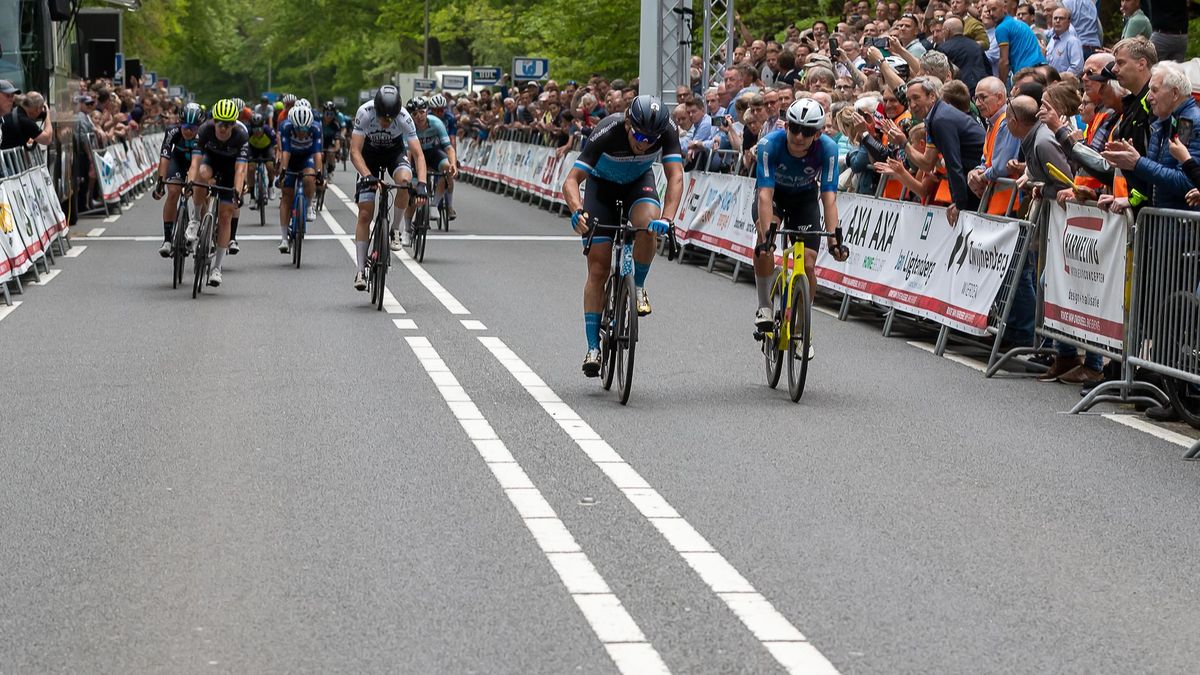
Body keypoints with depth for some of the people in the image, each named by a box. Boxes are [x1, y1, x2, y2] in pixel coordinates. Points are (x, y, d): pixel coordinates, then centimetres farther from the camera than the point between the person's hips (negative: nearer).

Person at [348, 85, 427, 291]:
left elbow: (418, 154, -31)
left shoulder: (404, 118, -31)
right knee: (365, 214, -8)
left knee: (405, 179, -35)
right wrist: (367, 176, -48)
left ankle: (395, 229, -11)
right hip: (370, 153, 0)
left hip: (395, 152, 0)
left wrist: (421, 184, -45)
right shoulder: (365, 113, -32)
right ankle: (360, 269, -2)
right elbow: (355, 151, -32)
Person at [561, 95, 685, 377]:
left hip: (639, 182, 1)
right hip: (603, 184, -1)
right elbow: (571, 180, -37)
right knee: (598, 270, -8)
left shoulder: (667, 131, -30)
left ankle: (638, 286, -7)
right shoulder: (608, 132, -35)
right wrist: (577, 211, -56)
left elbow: (675, 176, -33)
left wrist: (666, 218, -50)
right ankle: (593, 347, -1)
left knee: (648, 223, -34)